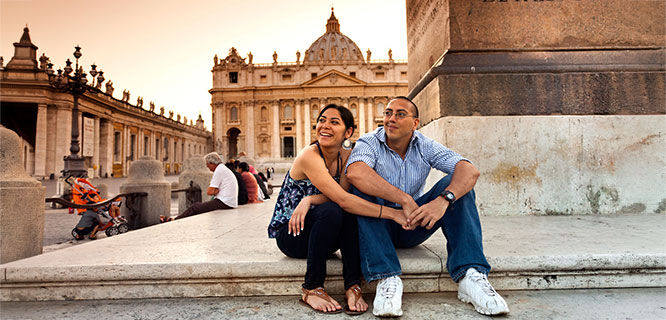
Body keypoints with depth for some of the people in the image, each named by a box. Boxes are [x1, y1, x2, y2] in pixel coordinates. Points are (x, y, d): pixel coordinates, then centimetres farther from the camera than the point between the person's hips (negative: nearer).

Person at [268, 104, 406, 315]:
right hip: (290, 235, -5)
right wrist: (392, 213, -35)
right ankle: (311, 289, -19)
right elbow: (342, 199, -32)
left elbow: (342, 194, -15)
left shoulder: (346, 157, -1)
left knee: (350, 210, -25)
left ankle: (352, 285, -20)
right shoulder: (309, 156, -23)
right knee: (331, 210, -33)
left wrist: (310, 200, -33)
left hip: (323, 237, 5)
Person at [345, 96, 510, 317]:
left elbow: (470, 170, -18)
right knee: (361, 190, -29)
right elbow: (355, 172, -34)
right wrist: (404, 200, -37)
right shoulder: (369, 143, -9)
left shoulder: (425, 147, -2)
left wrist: (443, 200, -38)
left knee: (456, 183, -15)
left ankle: (470, 276, -27)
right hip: (379, 227, -2)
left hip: (414, 227, 2)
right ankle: (387, 278, -35)